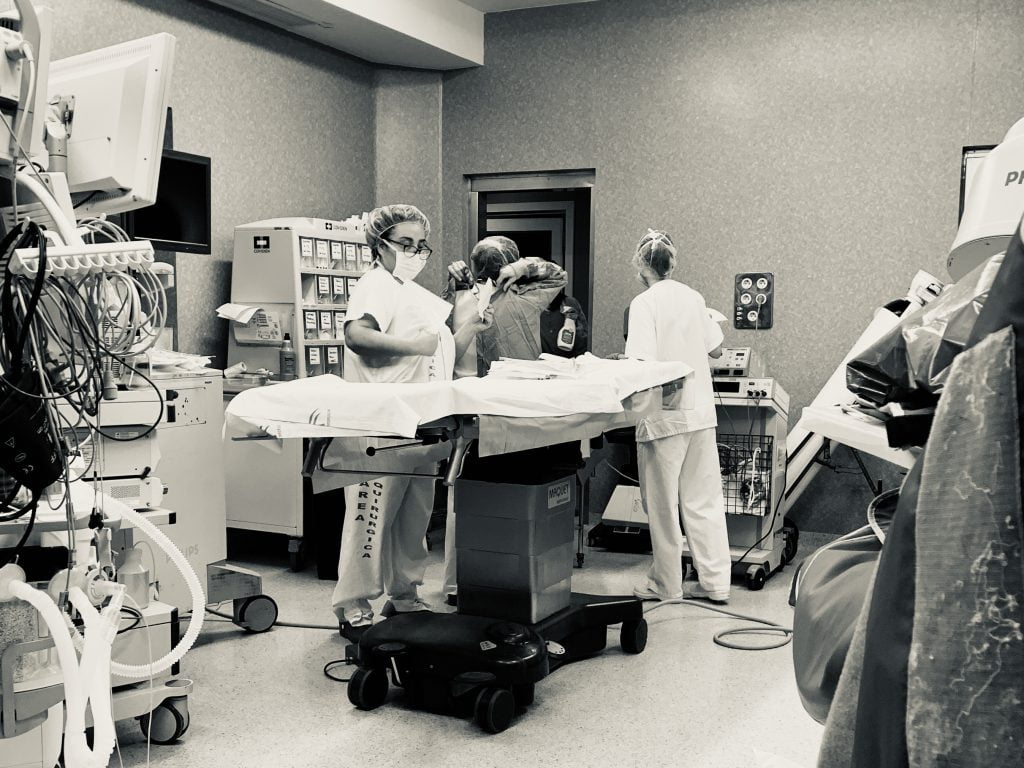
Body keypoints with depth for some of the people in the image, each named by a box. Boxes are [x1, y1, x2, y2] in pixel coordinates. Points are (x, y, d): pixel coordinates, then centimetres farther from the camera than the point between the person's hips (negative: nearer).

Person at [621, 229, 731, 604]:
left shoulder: (644, 303, -12)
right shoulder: (693, 297, 7)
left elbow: (642, 362, -21)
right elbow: (716, 348, 15)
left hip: (664, 414, -6)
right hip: (701, 410, 6)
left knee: (663, 504, 6)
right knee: (705, 500, 12)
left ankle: (666, 585, 16)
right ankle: (716, 582, 16)